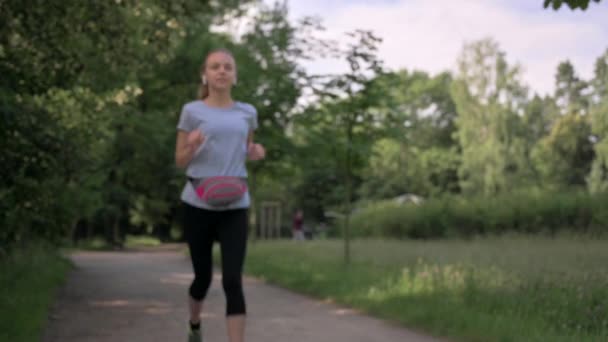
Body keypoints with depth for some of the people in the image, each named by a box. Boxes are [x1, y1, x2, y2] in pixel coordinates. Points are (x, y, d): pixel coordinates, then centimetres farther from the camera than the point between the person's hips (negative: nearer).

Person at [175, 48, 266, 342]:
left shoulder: (247, 113, 8)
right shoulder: (192, 111, 0)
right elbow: (180, 161, 4)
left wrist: (256, 153, 0)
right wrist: (191, 146, -17)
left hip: (235, 206, 1)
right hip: (198, 204, -1)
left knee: (232, 280, -10)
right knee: (203, 276, 11)